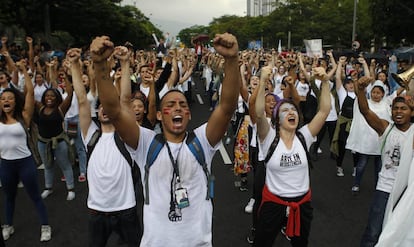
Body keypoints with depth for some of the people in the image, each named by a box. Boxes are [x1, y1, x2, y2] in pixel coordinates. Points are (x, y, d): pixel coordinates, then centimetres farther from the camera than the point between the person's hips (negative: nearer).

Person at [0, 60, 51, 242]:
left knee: (34, 196, 9)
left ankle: (45, 226, 22)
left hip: (24, 162, -4)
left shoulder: (24, 117, -9)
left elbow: (30, 92, -16)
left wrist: (24, 70, -15)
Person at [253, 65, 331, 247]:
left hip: (302, 202, 3)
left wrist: (325, 82, -23)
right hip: (273, 202, -3)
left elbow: (324, 111, -12)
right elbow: (259, 113, -30)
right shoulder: (269, 138, -13)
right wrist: (263, 81, -38)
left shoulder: (304, 136, -5)